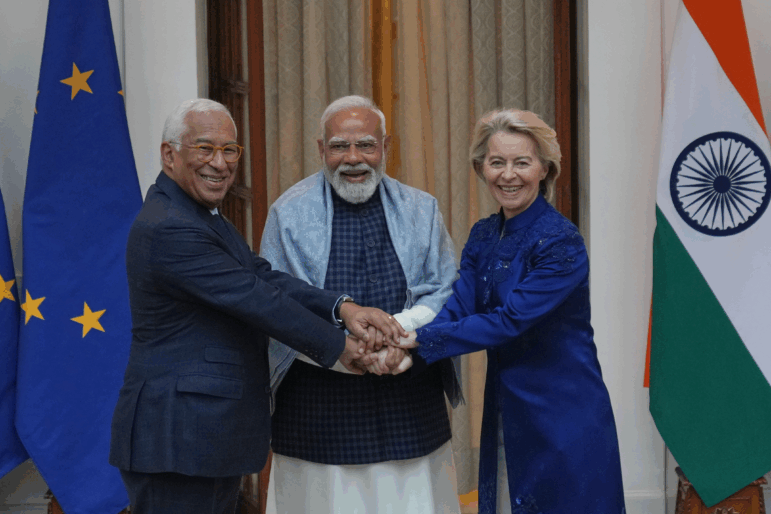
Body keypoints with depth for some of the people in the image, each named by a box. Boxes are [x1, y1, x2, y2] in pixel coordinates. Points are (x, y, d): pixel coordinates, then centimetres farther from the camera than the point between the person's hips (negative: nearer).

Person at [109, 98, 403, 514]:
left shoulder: (201, 215, 13)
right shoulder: (170, 229, -19)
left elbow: (263, 277, 4)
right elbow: (255, 300, -18)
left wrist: (342, 308, -10)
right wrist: (339, 346, -9)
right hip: (177, 439, -10)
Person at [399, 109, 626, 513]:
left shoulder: (560, 243, -16)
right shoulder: (483, 237, 6)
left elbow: (510, 321, -23)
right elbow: (457, 308, -6)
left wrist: (421, 340, -26)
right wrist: (403, 347, -25)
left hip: (563, 416, -6)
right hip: (505, 415, 7)